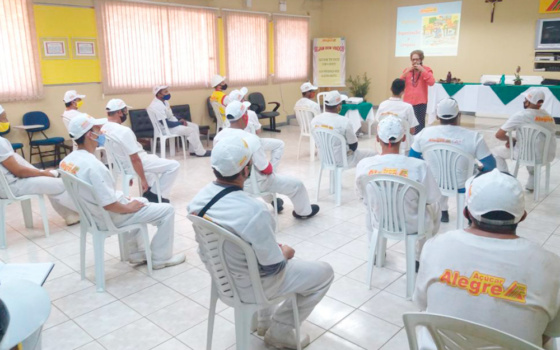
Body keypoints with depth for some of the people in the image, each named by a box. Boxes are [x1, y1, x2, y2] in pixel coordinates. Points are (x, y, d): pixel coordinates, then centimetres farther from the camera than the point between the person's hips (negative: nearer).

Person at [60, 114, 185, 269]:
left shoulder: (67, 160, -2)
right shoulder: (93, 165, -31)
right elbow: (109, 205, -31)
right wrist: (129, 207, -11)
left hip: (93, 212, 10)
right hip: (110, 218, -9)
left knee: (141, 202, 32)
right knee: (167, 210, -1)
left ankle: (136, 254, 33)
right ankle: (160, 259, 12)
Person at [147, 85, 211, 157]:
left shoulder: (164, 101, 6)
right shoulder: (156, 106, -25)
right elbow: (166, 124, -27)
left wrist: (181, 120, -4)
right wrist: (180, 122, -14)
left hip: (172, 123, 10)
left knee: (195, 126, 5)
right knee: (191, 130, -18)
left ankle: (193, 150, 7)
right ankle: (200, 152, -9)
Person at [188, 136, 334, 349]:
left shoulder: (199, 197, -12)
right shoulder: (253, 211, -35)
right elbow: (274, 267, -24)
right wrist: (285, 253, 0)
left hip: (220, 276, 7)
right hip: (251, 287, -7)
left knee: (270, 249, 34)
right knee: (324, 273, 9)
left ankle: (263, 321, 36)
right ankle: (279, 331, 18)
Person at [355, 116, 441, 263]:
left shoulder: (363, 165, -20)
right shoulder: (419, 166, -27)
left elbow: (362, 197, -2)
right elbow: (432, 199, -12)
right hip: (412, 225, -1)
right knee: (434, 209, 31)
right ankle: (420, 258, 38)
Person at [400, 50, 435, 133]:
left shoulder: (426, 69, 2)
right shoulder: (407, 70, 11)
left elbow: (431, 82, -13)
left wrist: (422, 70, -15)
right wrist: (406, 72, -7)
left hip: (421, 102, -3)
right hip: (408, 102, 3)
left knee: (419, 125, -6)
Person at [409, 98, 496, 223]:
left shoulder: (424, 133, -10)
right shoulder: (473, 136, -17)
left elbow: (412, 159, 4)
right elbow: (491, 165, -9)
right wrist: (481, 169, 13)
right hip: (462, 187, -2)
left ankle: (442, 211, 44)